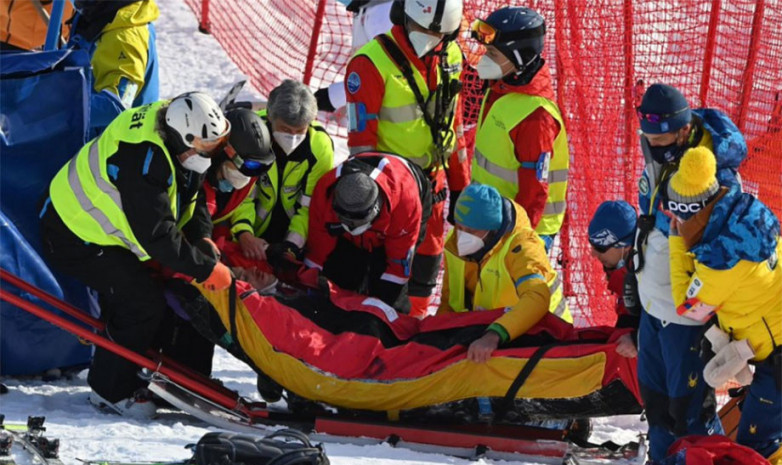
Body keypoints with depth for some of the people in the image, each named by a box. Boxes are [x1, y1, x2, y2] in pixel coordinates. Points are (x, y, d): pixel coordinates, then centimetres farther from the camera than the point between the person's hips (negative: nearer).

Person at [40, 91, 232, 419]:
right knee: (144, 304, -13)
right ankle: (111, 391, 0)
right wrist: (206, 269, -26)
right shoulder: (142, 159, -36)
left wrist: (202, 238, -9)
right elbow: (157, 235, -34)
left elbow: (193, 195, 8)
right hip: (74, 238, -10)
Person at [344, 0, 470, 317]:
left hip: (431, 182, 6)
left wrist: (460, 186, 13)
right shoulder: (371, 64, -19)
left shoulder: (449, 57, 2)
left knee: (425, 266, 12)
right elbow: (361, 138, -16)